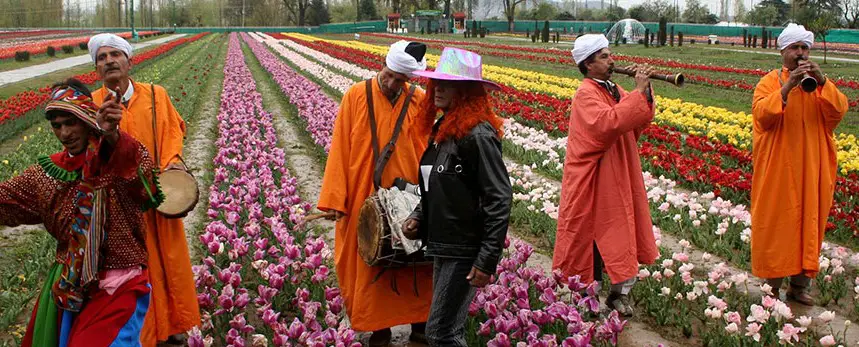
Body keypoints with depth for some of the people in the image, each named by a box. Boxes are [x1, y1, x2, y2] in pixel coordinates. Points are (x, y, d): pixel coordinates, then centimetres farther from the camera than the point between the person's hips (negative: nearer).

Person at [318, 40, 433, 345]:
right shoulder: (356, 96, -5)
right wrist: (334, 199, -10)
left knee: (415, 263, 9)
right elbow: (340, 149, -6)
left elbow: (425, 153, 0)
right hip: (365, 198, -1)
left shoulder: (419, 102, -1)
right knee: (370, 264, 8)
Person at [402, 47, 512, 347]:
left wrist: (487, 260, -22)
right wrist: (418, 216, 4)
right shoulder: (443, 128, 10)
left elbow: (499, 199, -21)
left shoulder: (478, 135, -18)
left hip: (465, 250, -9)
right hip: (441, 246, 9)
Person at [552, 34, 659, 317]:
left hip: (618, 179, 8)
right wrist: (639, 92, -26)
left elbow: (639, 124, 7)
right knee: (590, 235, 1)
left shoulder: (614, 90, 11)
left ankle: (620, 292, 18)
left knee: (617, 234, 9)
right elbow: (607, 122, -31)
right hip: (593, 181, -8)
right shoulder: (586, 94, -14)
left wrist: (644, 91, -6)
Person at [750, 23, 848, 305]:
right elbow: (761, 115, -18)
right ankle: (771, 285, 8)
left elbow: (838, 112, -7)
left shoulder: (819, 83, 9)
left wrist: (822, 82, -21)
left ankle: (800, 285, 19)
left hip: (810, 170, 4)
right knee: (775, 224, -1)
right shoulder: (770, 82, -1)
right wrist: (787, 87, -27)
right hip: (778, 170, -3)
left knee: (808, 223, 8)